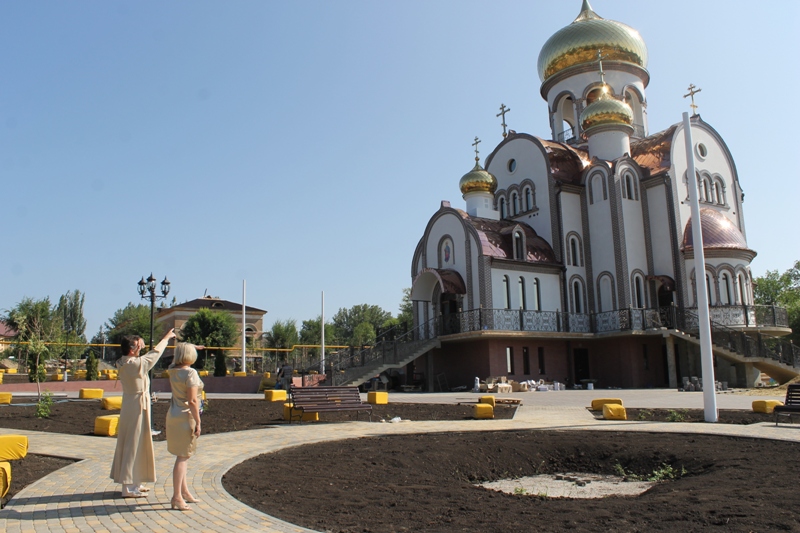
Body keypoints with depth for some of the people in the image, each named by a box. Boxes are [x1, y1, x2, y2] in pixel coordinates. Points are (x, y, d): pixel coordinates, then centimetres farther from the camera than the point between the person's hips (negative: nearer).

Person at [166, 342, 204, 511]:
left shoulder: (173, 370, 5)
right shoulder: (190, 372, -18)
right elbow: (192, 401, -21)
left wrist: (185, 347, 41)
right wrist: (198, 422, -17)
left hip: (173, 415, 9)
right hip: (185, 417, -9)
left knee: (182, 456, 18)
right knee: (182, 457, -2)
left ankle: (184, 491, 30)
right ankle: (176, 497, 2)